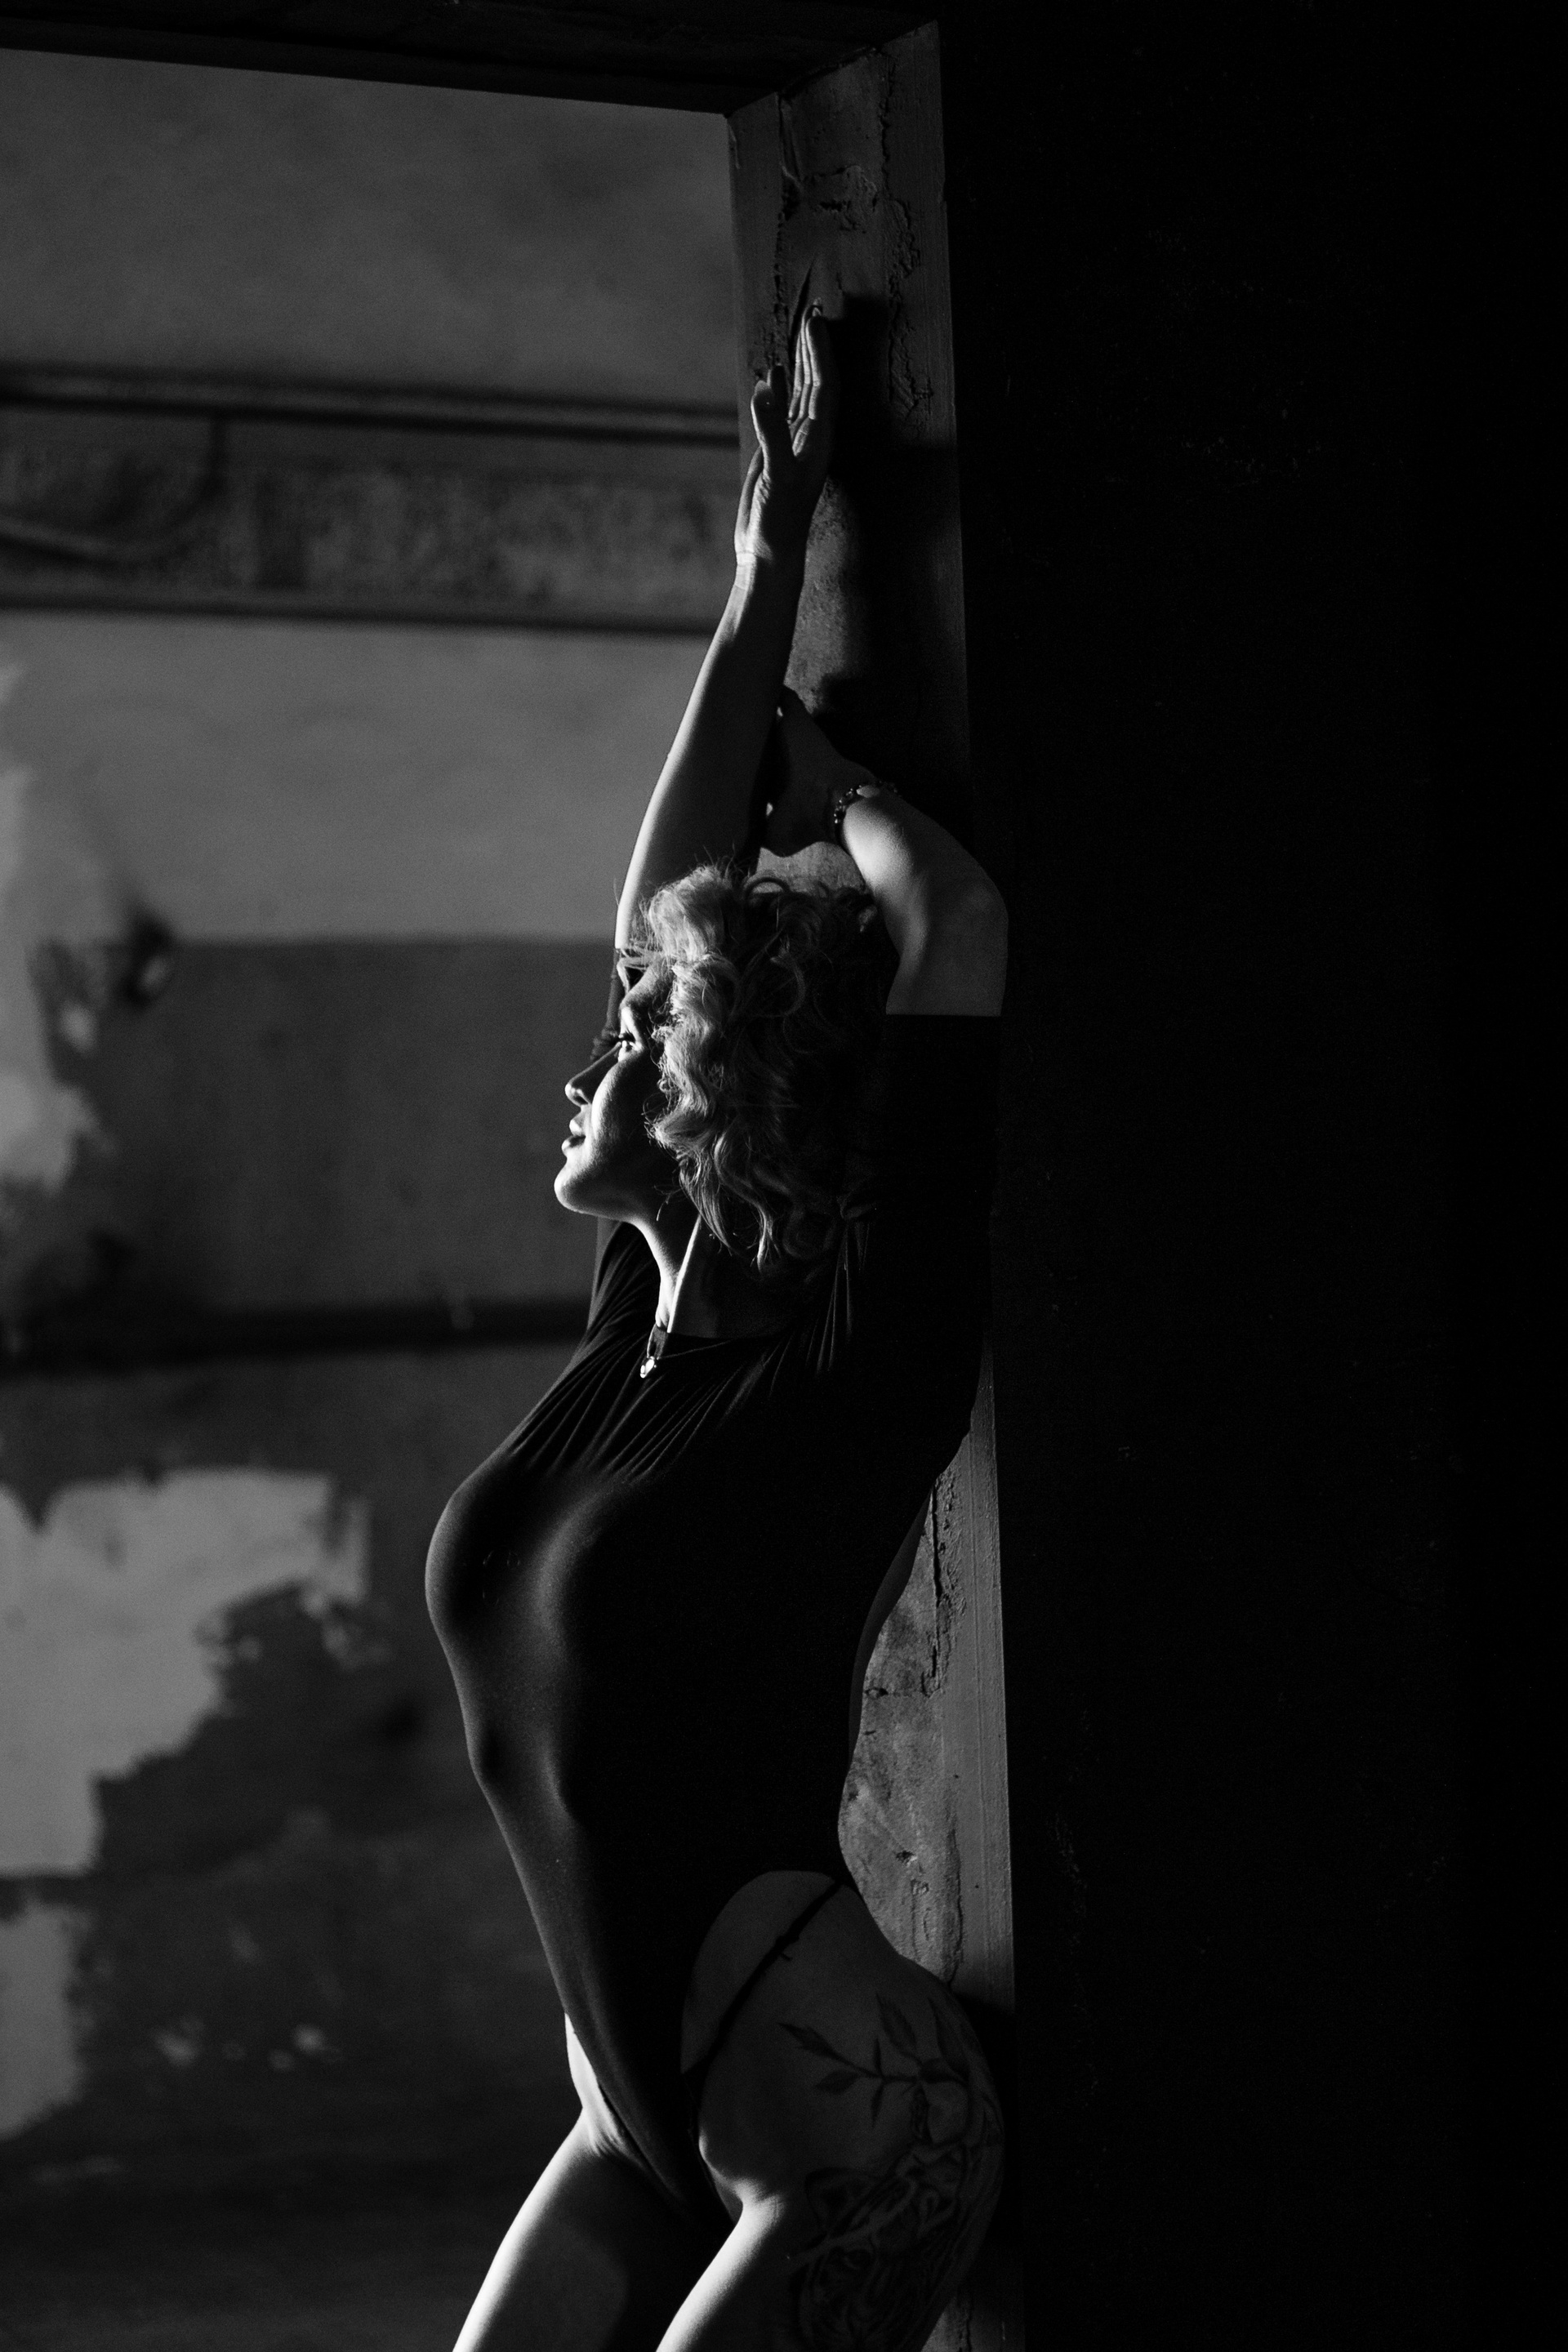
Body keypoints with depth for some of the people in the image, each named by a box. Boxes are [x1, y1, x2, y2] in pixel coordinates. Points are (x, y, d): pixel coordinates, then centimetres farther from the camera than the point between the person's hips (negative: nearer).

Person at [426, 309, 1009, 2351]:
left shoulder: (853, 1374, -15)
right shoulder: (644, 1326, 4)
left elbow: (963, 921, -22)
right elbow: (672, 909, 10)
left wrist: (791, 738, -4)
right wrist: (760, 589, 12)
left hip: (850, 2151, -7)